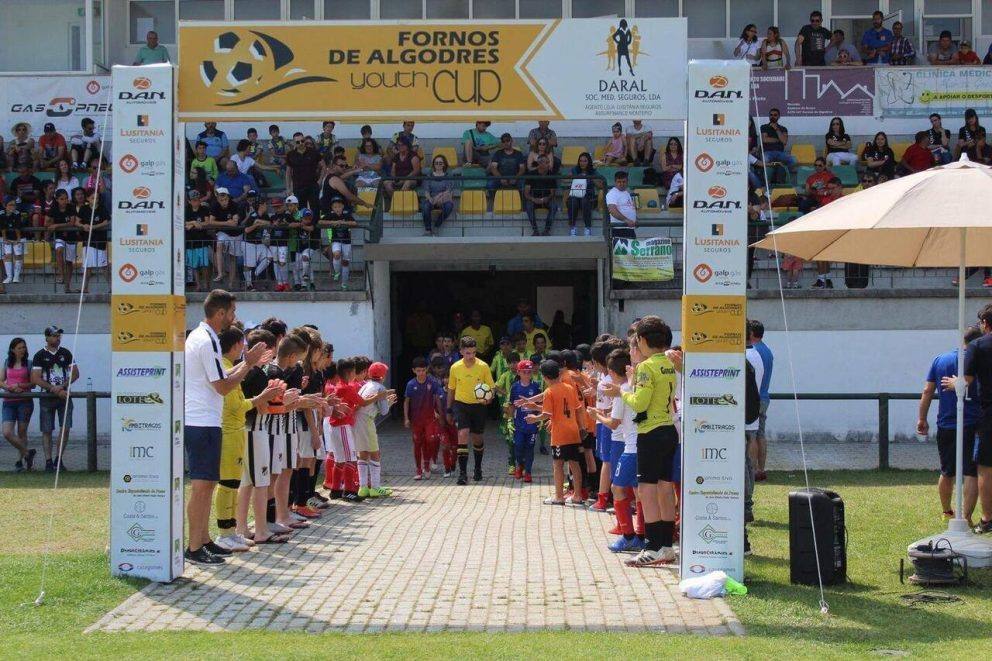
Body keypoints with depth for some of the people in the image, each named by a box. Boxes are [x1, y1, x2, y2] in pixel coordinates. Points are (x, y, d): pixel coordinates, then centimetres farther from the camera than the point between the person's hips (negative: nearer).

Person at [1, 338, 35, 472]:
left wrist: (20, 385, -16)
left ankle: (20, 461, 14)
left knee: (22, 432, 2)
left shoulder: (29, 364, 3)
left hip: (25, 401, -2)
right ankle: (27, 452, 6)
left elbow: (33, 384, 1)